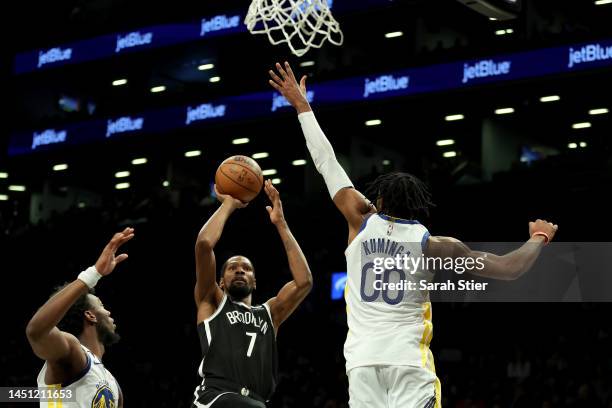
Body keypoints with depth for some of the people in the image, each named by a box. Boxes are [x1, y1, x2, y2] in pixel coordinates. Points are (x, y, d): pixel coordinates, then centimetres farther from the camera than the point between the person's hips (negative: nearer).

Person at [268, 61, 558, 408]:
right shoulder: (432, 245, 3)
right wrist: (539, 238, 21)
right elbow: (511, 269, 2)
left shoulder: (361, 223, 7)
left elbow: (326, 162, 16)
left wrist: (302, 107, 25)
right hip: (409, 361, -2)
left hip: (363, 360, 2)